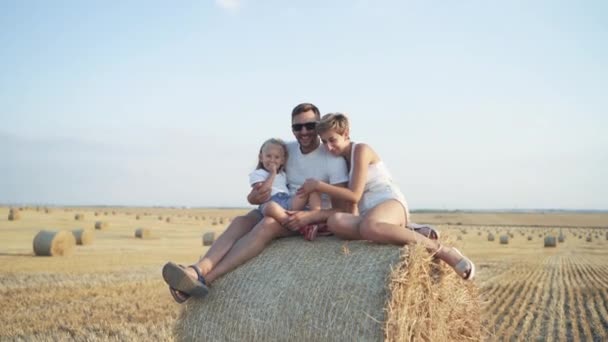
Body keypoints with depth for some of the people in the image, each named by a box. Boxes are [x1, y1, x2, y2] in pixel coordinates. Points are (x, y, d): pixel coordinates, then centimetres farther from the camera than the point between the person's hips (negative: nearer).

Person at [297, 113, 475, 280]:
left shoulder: (361, 150, -2)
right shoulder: (340, 159, 22)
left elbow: (354, 195, -10)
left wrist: (318, 185, -5)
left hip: (391, 203, -6)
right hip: (370, 216, 6)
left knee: (369, 226, -44)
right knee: (335, 222, -30)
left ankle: (441, 249, -30)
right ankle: (406, 232, -22)